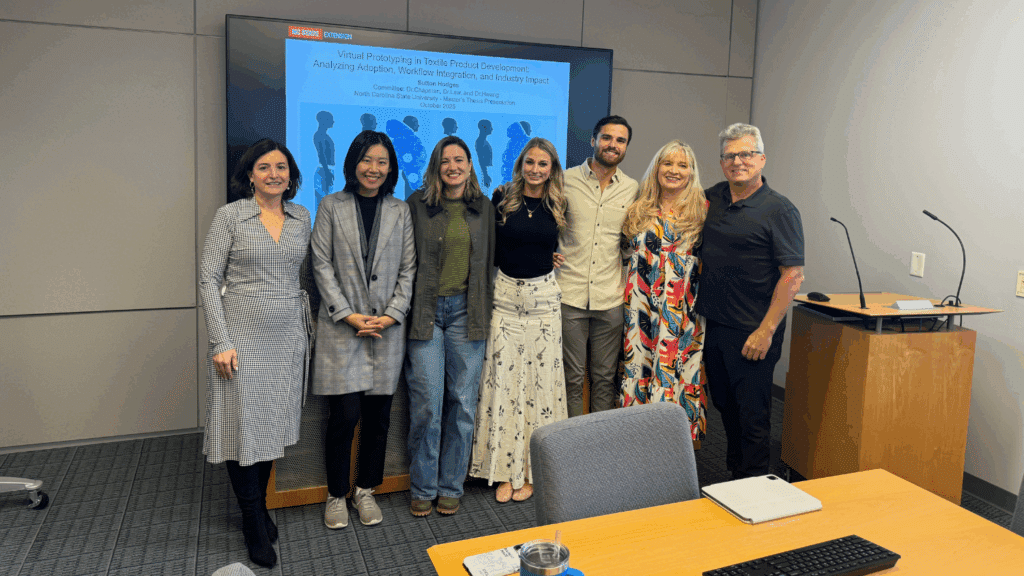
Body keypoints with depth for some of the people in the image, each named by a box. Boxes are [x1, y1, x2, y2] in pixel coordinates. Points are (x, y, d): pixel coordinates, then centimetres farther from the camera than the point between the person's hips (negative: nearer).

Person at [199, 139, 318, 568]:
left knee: (273, 426, 13)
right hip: (244, 339, -4)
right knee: (244, 428, 2)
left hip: (289, 339, 4)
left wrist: (309, 320, 9)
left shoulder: (301, 217, 6)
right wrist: (221, 342, -12)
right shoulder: (230, 216, -5)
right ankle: (255, 527, 17)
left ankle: (260, 507, 32)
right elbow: (208, 279, -7)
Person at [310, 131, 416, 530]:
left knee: (379, 414, 6)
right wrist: (347, 314, -9)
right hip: (341, 327, -2)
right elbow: (321, 264, 0)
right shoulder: (332, 206, 5)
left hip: (387, 327, 2)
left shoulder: (401, 212, 9)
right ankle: (336, 495, 17)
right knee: (345, 414, -3)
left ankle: (366, 491, 25)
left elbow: (408, 269, 6)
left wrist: (392, 314, -6)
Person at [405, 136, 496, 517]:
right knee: (426, 403, -1)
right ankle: (422, 488, 17)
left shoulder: (484, 208, 10)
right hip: (426, 311, -2)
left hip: (467, 312, 2)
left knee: (463, 402, 6)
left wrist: (487, 311, 10)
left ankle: (451, 486, 22)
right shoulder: (418, 204, 2)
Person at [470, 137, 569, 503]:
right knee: (503, 378, 0)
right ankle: (505, 469, 11)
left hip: (544, 297, 1)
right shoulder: (502, 199, 0)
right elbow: (490, 248, 5)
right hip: (505, 294, -1)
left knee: (540, 377, 3)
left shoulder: (558, 206, 4)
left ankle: (531, 470, 16)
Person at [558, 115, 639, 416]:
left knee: (605, 377, 11)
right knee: (572, 377, 5)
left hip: (612, 298, 2)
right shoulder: (566, 180, 1)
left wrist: (629, 284, 7)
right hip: (569, 294, -2)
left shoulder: (633, 189, 6)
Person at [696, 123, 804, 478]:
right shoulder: (712, 198, 7)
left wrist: (766, 330, -17)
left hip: (752, 333, -6)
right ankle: (732, 472, 38)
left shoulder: (779, 210, -10)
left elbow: (793, 276, -14)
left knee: (752, 414, 2)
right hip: (712, 325, 6)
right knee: (724, 404, 19)